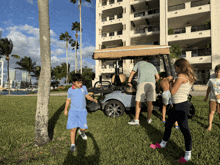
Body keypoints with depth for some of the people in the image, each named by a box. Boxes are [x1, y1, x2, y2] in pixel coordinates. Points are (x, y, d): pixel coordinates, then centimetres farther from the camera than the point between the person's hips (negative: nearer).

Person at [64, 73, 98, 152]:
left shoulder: (84, 88, 3)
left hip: (82, 111, 1)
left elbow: (87, 96, 15)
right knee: (73, 128, -2)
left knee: (83, 127, 1)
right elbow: (68, 100, 10)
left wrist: (93, 99, -2)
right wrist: (65, 109, 8)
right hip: (73, 111, -1)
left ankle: (81, 132, 40)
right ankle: (72, 145, 16)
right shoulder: (70, 90, 0)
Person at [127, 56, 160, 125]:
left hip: (142, 83, -3)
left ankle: (136, 120, -2)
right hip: (151, 83, 3)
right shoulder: (152, 66, 30)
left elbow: (132, 73, 18)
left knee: (138, 102, -1)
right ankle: (149, 119, 16)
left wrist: (129, 82, 23)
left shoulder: (139, 63, 24)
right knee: (150, 102, 8)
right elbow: (157, 77, 24)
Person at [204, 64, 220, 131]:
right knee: (211, 112, -4)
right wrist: (206, 97, 20)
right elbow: (208, 89, 15)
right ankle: (210, 125, 7)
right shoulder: (211, 80, 5)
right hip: (213, 99, 0)